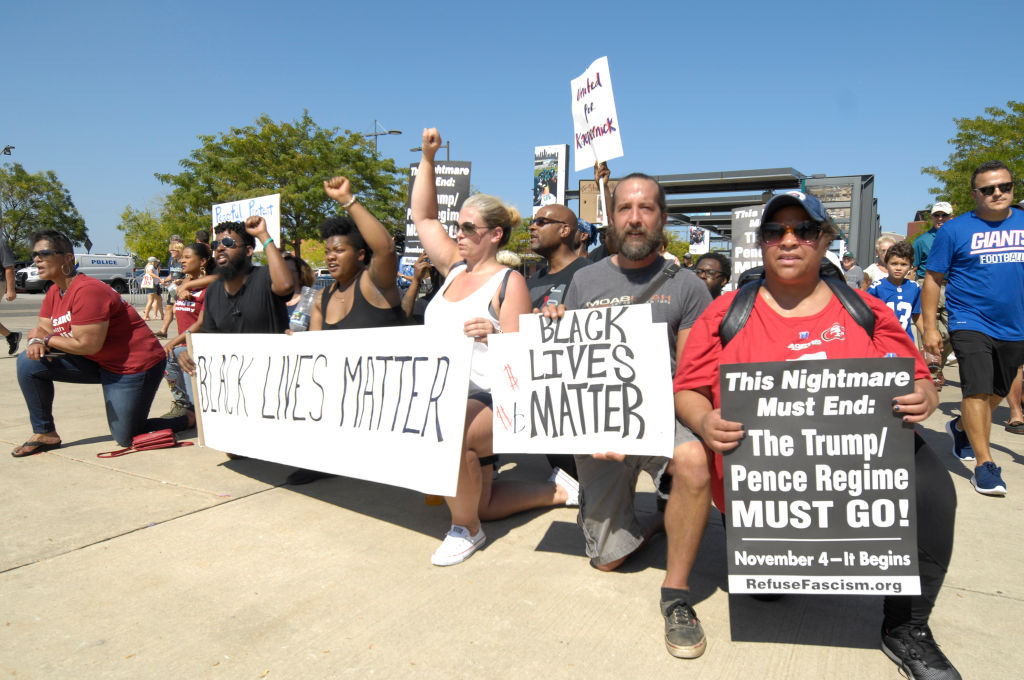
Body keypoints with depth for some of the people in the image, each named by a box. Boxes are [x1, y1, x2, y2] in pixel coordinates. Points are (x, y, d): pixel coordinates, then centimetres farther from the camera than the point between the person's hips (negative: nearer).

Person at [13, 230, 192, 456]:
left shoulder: (87, 291, -23)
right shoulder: (54, 293, 8)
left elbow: (88, 345, -25)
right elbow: (43, 331, 9)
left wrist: (47, 338, -10)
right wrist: (36, 343, -15)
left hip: (135, 365, -9)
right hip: (99, 364, 9)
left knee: (126, 438, -4)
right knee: (29, 362, -3)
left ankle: (192, 418, 16)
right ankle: (44, 433, 9)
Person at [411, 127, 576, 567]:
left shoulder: (509, 282, -10)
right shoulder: (455, 268, 10)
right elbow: (423, 216, 16)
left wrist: (494, 337, -35)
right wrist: (427, 158, 11)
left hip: (490, 401, -8)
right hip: (445, 402, 8)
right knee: (480, 504, 12)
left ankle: (466, 531, -15)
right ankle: (557, 491, 31)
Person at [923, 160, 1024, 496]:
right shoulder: (954, 230, -4)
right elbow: (933, 279, -4)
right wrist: (930, 327, -8)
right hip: (971, 323, -4)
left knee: (996, 393, 15)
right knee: (977, 390, -12)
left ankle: (961, 428, 41)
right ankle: (984, 464, -4)